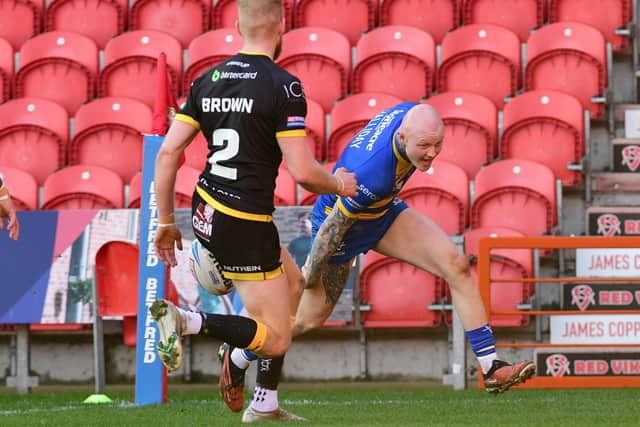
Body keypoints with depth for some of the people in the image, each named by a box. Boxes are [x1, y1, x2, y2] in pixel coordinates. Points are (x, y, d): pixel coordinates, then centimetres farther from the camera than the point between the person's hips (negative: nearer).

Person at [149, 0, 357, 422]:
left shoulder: (208, 80, 5)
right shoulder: (283, 86, -14)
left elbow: (168, 152, 5)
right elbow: (303, 172, -17)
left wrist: (166, 222, 14)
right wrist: (339, 184, 5)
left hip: (205, 212, 8)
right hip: (245, 225, -8)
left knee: (293, 285, 27)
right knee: (276, 339, 1)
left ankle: (266, 405, 25)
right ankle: (186, 320, -19)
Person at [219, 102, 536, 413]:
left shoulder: (409, 114, -22)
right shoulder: (373, 175, -43)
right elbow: (333, 225, -29)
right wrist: (312, 272, -15)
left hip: (384, 212, 7)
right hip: (343, 223, -7)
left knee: (457, 266, -9)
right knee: (310, 319, 7)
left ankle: (492, 369, -5)